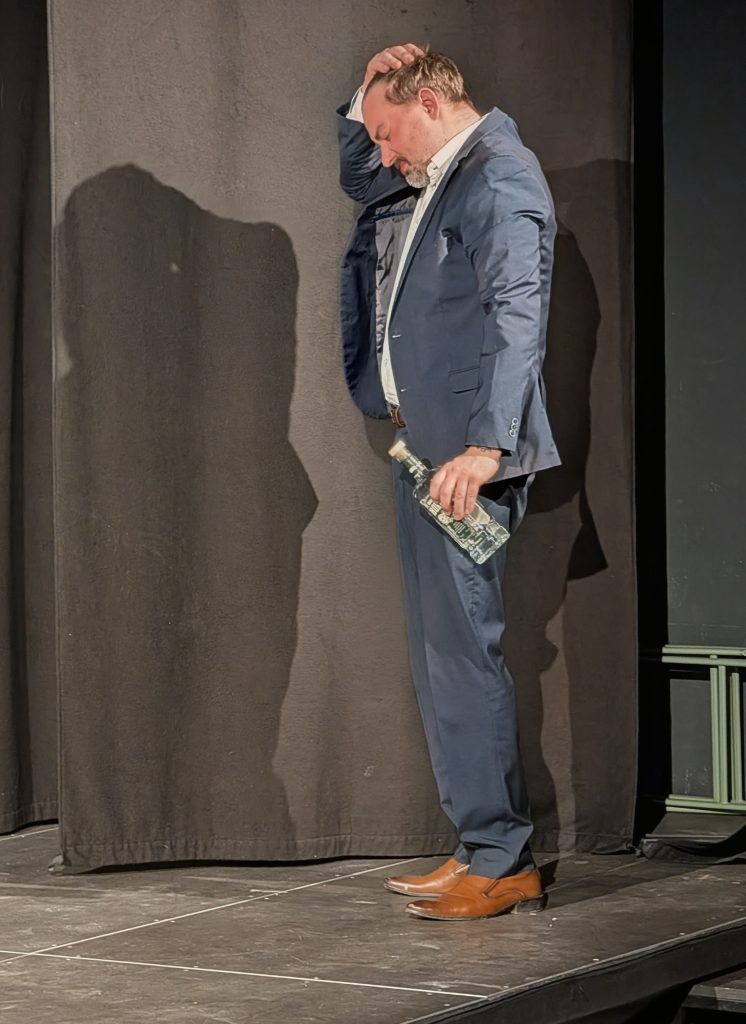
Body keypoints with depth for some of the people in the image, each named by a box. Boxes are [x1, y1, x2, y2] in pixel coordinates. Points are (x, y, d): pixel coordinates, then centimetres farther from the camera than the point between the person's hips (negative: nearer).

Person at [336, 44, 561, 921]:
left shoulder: (499, 177, -13)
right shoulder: (434, 179, 18)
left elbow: (516, 312, -23)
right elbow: (358, 183, 37)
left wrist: (486, 445, -32)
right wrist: (366, 98, 17)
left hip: (466, 456, -10)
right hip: (423, 445, 10)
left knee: (462, 648, -10)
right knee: (443, 650, 12)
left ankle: (501, 863, -4)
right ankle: (484, 848, 18)